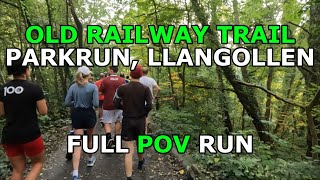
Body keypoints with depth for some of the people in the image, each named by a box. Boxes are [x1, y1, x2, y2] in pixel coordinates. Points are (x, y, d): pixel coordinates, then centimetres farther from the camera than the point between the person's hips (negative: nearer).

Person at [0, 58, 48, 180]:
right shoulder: (34, 88, -14)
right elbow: (43, 112, -12)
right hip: (30, 135, -5)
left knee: (18, 169, 20)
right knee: (38, 162, 18)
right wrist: (42, 101, 6)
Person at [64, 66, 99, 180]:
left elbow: (66, 103, -2)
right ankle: (90, 159, 42)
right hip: (89, 114, -2)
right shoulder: (93, 87, -11)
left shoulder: (73, 87, -1)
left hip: (77, 115, 2)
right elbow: (96, 104, -16)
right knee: (90, 138, 23)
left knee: (78, 144, 1)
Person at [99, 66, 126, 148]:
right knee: (118, 121, 16)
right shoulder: (122, 80, -3)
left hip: (107, 105, -2)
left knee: (107, 122, 8)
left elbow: (100, 92, -4)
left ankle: (109, 137, -14)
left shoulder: (105, 80, -9)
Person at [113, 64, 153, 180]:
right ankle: (141, 162, 52)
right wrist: (144, 114, 2)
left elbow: (116, 103, -6)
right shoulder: (145, 89, -10)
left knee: (129, 152, 3)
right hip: (140, 121, 1)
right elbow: (149, 106, -16)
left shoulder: (122, 88, -8)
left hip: (127, 121, -1)